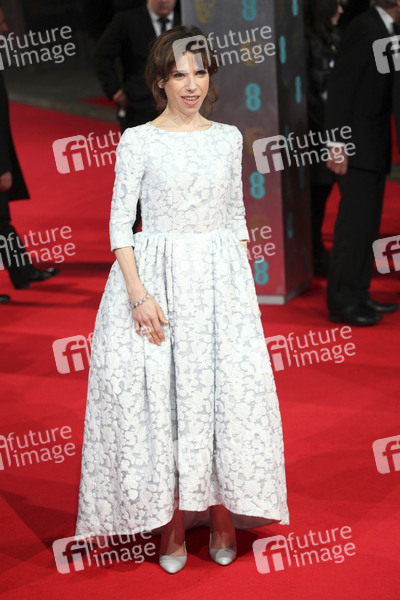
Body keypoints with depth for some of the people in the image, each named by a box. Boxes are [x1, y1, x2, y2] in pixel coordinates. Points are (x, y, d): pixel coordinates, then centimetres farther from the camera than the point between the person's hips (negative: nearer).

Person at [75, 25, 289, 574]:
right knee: (158, 395, -3)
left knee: (228, 392, -1)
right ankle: (172, 524, 9)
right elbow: (120, 221, -4)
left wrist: (245, 285, 6)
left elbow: (236, 216, 13)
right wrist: (138, 292, -14)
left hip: (219, 278, 3)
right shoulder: (138, 141, -1)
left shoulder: (228, 138, 8)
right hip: (156, 275, -2)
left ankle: (223, 514, 14)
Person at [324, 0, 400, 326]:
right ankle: (342, 301, -2)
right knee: (355, 221, -8)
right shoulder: (364, 28, -12)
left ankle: (358, 295, 19)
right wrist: (338, 141, -20)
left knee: (368, 223, 12)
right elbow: (341, 86, -17)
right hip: (358, 144, -9)